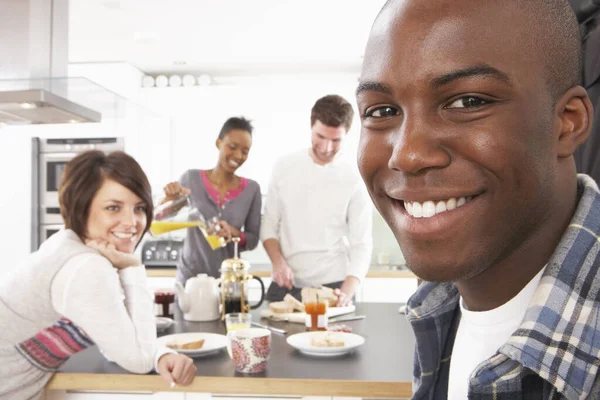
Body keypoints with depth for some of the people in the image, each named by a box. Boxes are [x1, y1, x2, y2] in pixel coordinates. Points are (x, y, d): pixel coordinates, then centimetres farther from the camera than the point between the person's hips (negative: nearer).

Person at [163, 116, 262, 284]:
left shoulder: (252, 189, -3)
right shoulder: (191, 179, -5)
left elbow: (253, 240, 2)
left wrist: (234, 233, -17)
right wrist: (169, 198, -17)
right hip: (190, 279, -1)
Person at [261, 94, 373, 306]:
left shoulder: (355, 180, -6)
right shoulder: (284, 167, 0)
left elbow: (361, 245, -7)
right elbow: (269, 224, 5)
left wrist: (347, 292, -21)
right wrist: (278, 262, -12)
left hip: (332, 287, -1)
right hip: (286, 285, 2)